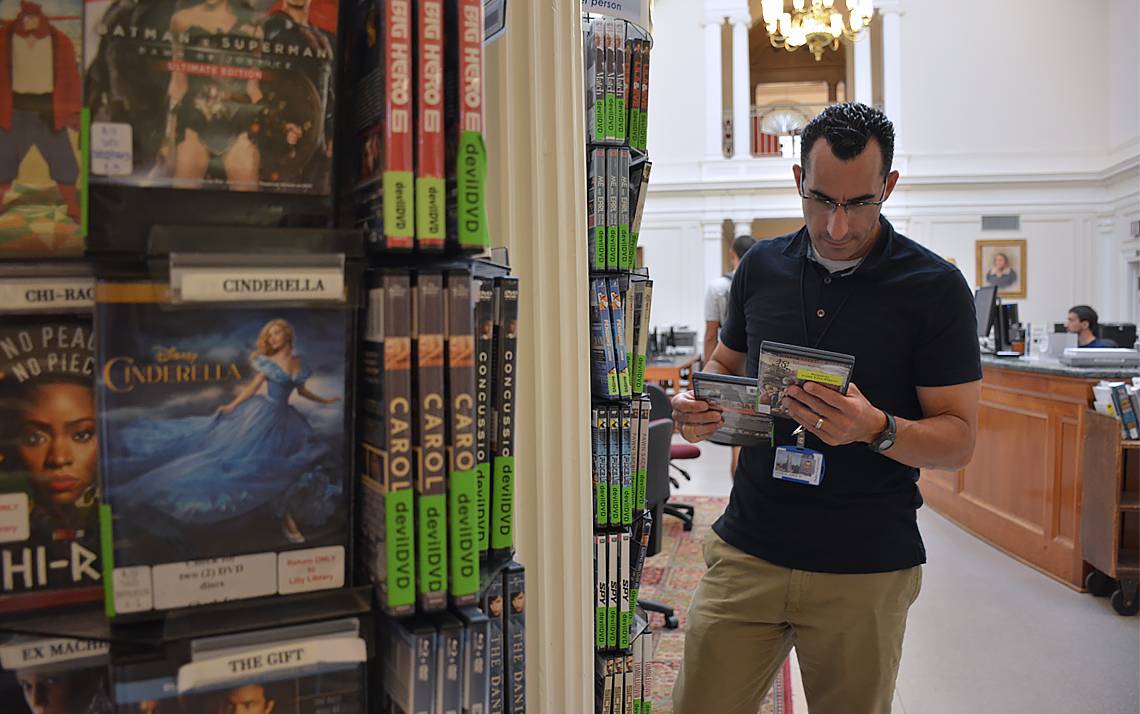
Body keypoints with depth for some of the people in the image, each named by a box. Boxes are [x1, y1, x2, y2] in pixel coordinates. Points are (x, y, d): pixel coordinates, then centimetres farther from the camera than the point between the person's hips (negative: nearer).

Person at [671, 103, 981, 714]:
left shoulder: (936, 289, -7)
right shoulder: (761, 267, 4)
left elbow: (959, 440, -6)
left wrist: (876, 429, -26)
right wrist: (697, 407, -6)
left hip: (867, 568, -2)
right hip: (747, 551, 3)